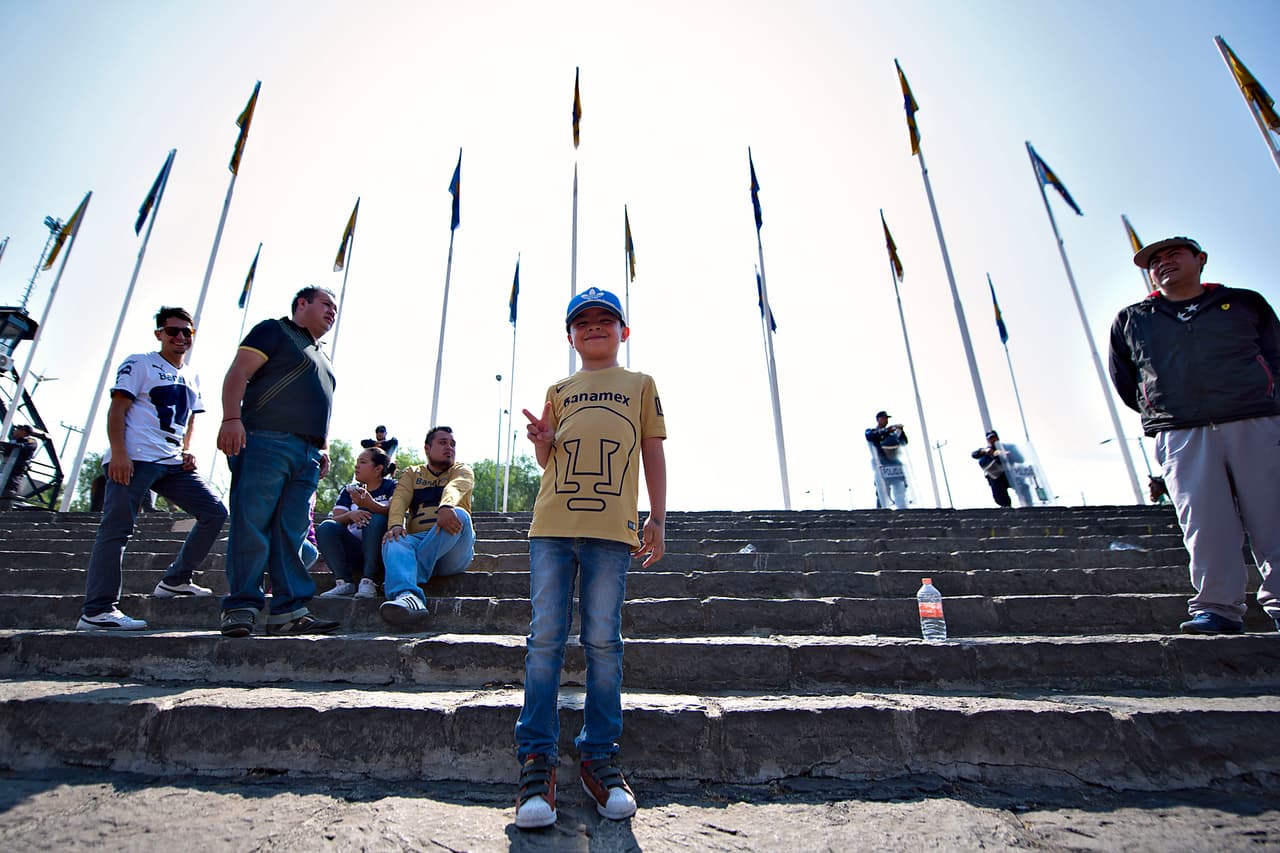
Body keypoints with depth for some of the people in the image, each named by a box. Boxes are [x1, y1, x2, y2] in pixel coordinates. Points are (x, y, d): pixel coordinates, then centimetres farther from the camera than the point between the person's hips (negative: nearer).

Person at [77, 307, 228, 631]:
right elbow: (117, 409, -4)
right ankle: (98, 610, -7)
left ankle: (175, 580, 11)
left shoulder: (192, 378, 23)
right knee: (117, 529, -9)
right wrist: (118, 452, -17)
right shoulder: (139, 364, 4)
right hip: (135, 458, -7)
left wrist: (186, 450, 9)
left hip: (174, 464, 7)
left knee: (214, 512, 0)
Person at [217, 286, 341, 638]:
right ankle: (240, 608, -3)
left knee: (292, 533, 1)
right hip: (266, 441, -7)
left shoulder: (323, 358, 31)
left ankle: (288, 611, 0)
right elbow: (238, 373, -4)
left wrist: (324, 448, 19)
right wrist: (232, 418, -18)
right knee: (252, 526, -9)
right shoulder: (274, 331, 8)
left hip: (307, 454, 7)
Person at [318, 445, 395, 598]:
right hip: (354, 550, 4)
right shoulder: (349, 491, 15)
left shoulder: (391, 487, 4)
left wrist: (370, 504, -32)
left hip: (381, 550, -4)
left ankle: (368, 581, -31)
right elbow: (335, 520, 2)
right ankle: (344, 582, -22)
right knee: (325, 527, -18)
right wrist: (350, 515, -22)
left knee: (376, 519, -31)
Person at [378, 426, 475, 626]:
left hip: (453, 552, -2)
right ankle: (409, 597, -56)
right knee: (393, 540, -29)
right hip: (418, 539, 2)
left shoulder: (462, 471, 14)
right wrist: (395, 524, -22)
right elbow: (399, 499, 1)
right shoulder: (412, 473, 22)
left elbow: (455, 487, -12)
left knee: (459, 514, -31)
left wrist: (446, 507, -37)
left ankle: (409, 578, -34)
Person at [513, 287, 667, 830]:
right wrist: (540, 439, -5)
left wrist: (657, 521, 4)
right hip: (552, 524, 2)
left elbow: (653, 455, 12)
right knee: (545, 637, -1)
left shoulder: (640, 385, 17)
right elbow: (547, 461, 19)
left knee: (602, 640, 1)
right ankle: (537, 758, 7)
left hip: (611, 528, -2)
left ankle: (599, 756, 13)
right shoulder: (559, 391, 21)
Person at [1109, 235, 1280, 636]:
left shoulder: (1245, 303, 18)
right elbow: (1123, 381, 21)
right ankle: (1218, 609, -5)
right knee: (1204, 523, -8)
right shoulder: (1131, 320, 16)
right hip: (1181, 437, -1)